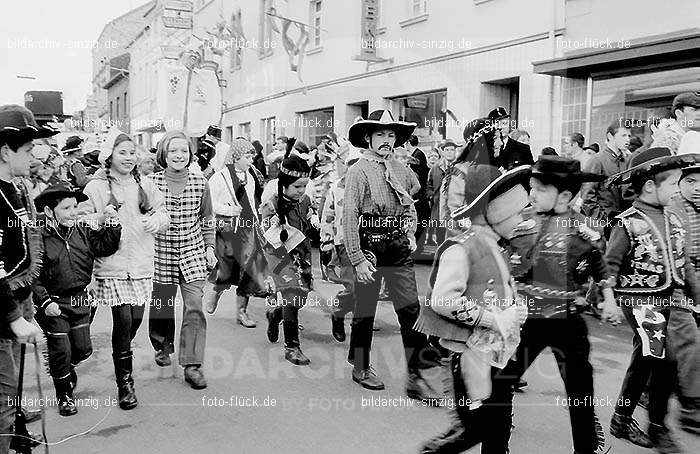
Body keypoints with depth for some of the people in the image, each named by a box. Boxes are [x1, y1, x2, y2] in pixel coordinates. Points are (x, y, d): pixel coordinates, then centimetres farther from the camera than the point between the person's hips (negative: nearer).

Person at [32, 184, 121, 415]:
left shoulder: (84, 232, 0)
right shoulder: (39, 239, -15)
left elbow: (106, 247, -2)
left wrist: (111, 225, -15)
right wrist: (45, 301, -19)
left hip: (80, 301, 5)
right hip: (54, 305, -5)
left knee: (83, 348, 12)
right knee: (60, 350, 5)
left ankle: (65, 367, 46)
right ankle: (64, 395, 25)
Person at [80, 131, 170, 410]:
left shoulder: (144, 184, 9)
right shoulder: (96, 186, -1)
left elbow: (163, 214, 12)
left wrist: (156, 220, -10)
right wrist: (99, 219, -21)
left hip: (142, 264, 4)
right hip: (112, 264, -4)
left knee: (136, 319, 7)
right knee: (123, 320, -7)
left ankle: (121, 354, 39)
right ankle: (124, 382, 7)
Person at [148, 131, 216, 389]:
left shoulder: (200, 184, -1)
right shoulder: (151, 182, -5)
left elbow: (207, 220, 11)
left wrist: (209, 247, 6)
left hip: (193, 254, 0)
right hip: (160, 253, 0)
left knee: (195, 307, -8)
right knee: (161, 305, 11)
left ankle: (192, 365, 0)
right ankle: (163, 346, 40)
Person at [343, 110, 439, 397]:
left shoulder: (401, 171, 9)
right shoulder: (358, 171, -8)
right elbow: (349, 218, -13)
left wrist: (411, 234, 10)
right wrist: (357, 259, -18)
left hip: (399, 249, 5)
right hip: (370, 249, -5)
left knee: (411, 312, 0)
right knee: (365, 311, 8)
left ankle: (415, 378, 6)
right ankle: (360, 368, 28)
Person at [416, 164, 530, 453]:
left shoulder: (496, 249, 14)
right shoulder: (461, 248, -15)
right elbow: (442, 300, -24)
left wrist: (516, 311, 1)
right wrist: (495, 319, -20)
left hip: (497, 353, 8)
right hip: (471, 353, -8)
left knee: (497, 428, 12)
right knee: (473, 428, -3)